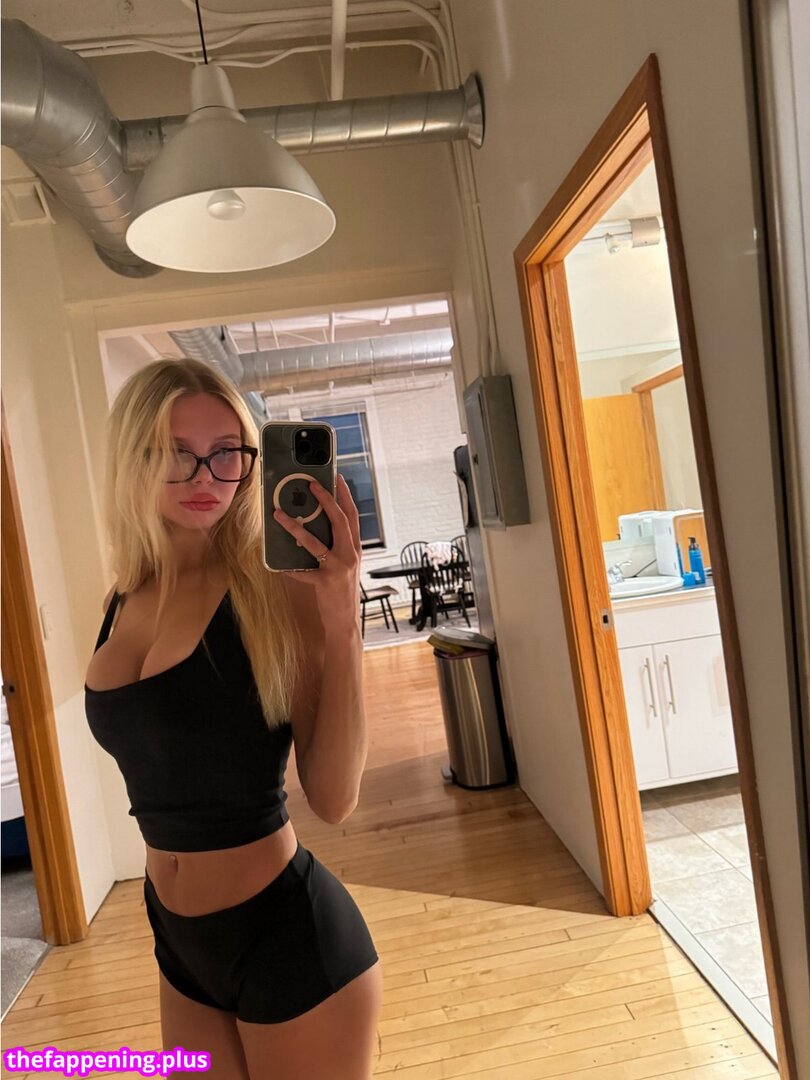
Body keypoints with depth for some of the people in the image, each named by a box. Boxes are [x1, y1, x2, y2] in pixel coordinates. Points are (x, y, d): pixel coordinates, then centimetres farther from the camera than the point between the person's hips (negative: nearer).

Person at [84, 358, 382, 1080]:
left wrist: (343, 621, -31)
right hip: (179, 939, 6)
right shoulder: (124, 603, -2)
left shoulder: (280, 593, -18)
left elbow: (334, 800, -23)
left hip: (291, 937, -5)